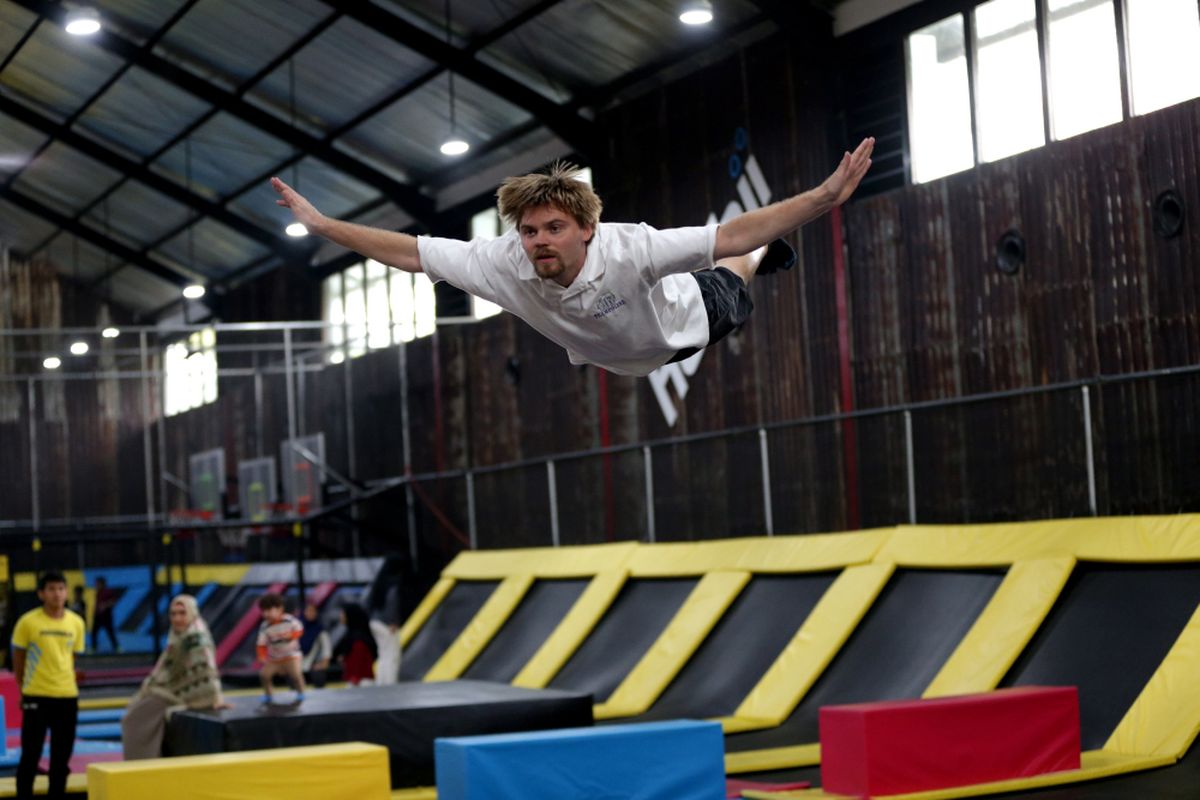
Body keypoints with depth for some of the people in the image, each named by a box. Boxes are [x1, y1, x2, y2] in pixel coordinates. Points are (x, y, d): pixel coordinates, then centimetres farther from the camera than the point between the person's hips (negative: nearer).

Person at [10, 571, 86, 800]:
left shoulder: (76, 623, 2)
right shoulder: (28, 622, -8)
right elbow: (18, 659, 3)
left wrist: (65, 682, 10)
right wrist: (25, 688, 8)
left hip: (68, 697, 3)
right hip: (36, 697, -3)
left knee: (62, 757, 9)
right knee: (30, 755, 0)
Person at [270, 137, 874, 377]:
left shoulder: (628, 249, -50)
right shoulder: (503, 263, -40)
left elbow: (730, 236, -54)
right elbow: (409, 252, -34)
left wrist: (825, 197, -64)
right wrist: (322, 224, -37)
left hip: (683, 321, -3)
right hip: (606, 361, 3)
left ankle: (766, 256, 64)